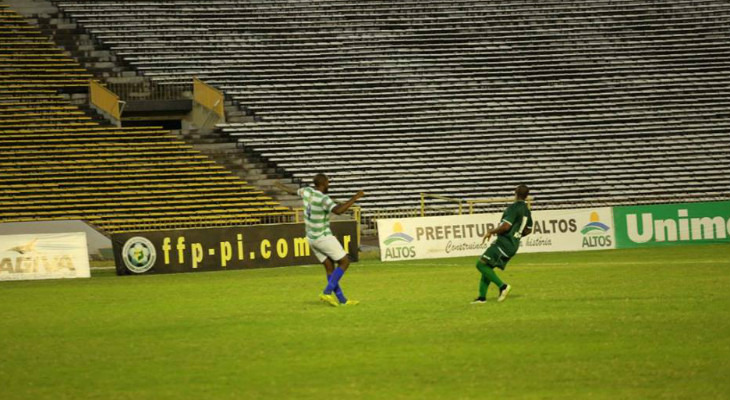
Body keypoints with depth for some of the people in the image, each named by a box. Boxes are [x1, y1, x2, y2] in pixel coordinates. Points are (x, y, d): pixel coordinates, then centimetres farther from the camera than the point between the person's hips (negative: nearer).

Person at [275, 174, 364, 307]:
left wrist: (283, 188, 45)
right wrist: (355, 198, -36)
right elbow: (338, 210, -43)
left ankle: (342, 300, 9)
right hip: (324, 237, -9)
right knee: (344, 262, 1)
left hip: (311, 238, 9)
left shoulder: (307, 191, -1)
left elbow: (294, 192, 22)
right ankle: (327, 292, -7)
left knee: (329, 267, 10)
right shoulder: (323, 199, -26)